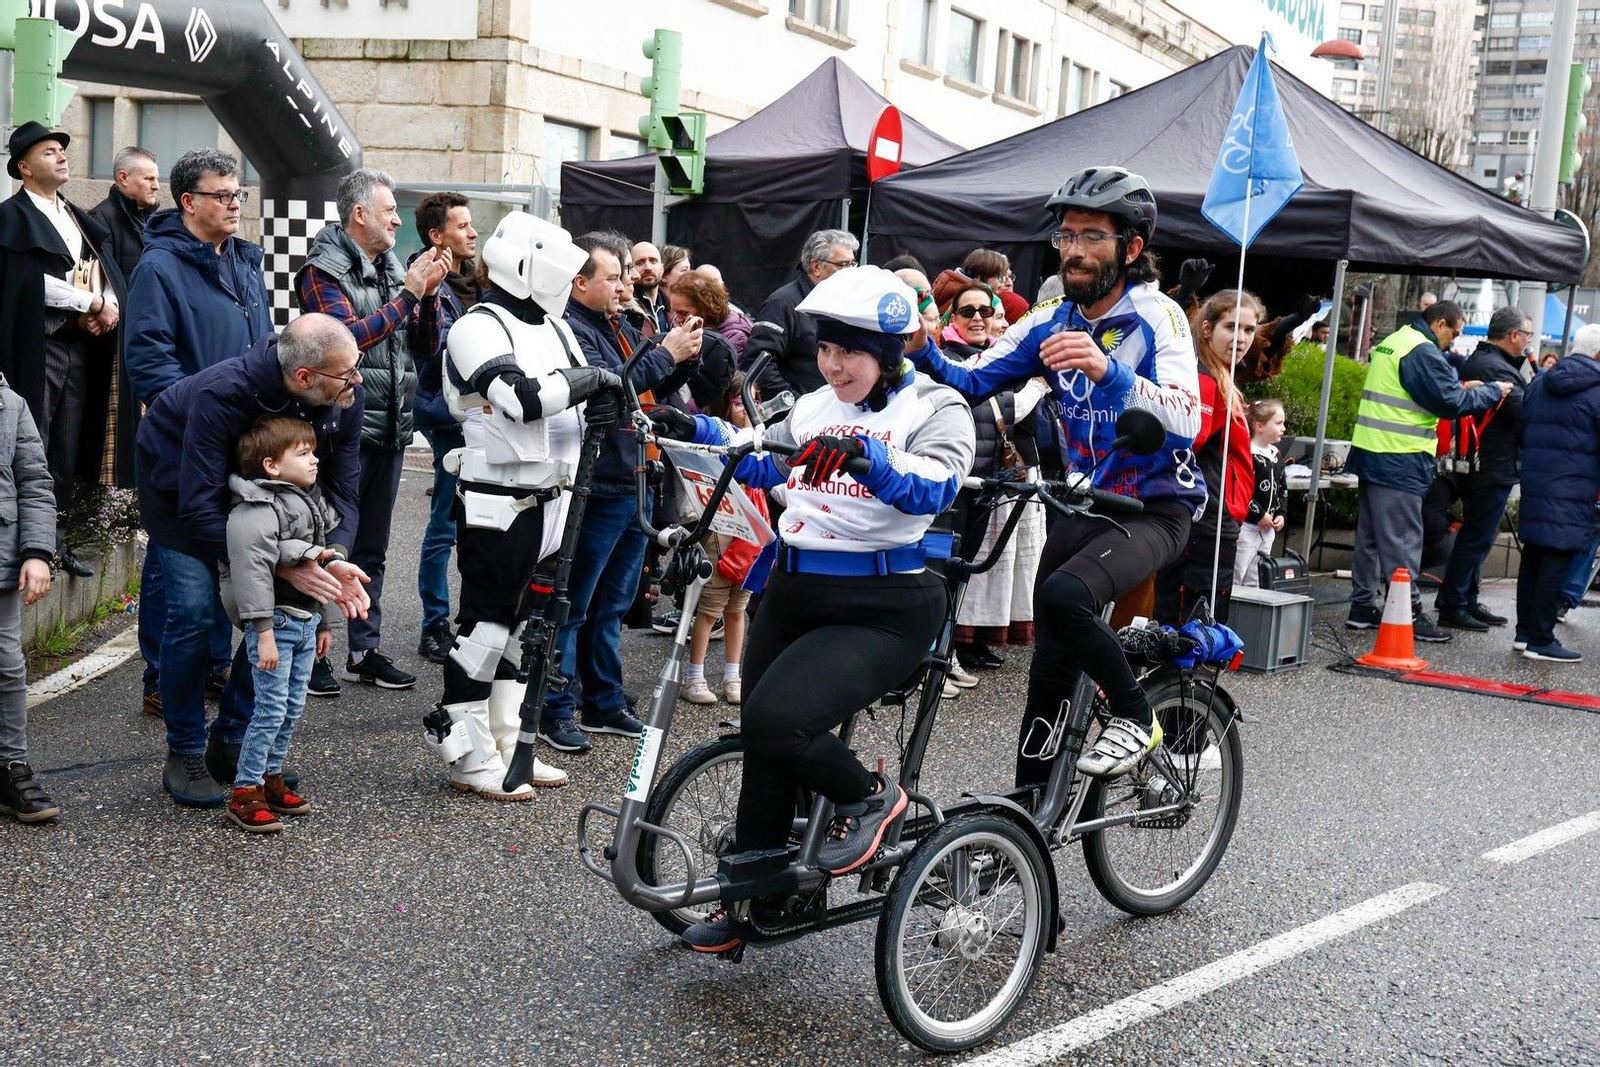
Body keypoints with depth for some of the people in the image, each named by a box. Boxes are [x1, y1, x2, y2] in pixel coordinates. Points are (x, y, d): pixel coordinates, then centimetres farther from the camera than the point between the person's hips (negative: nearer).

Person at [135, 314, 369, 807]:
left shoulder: (346, 396, -24)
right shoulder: (222, 395, -40)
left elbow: (341, 487, -17)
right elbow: (199, 510, -40)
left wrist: (335, 556, -36)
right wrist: (284, 565, -45)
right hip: (180, 481, -5)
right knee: (194, 609, -15)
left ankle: (232, 743, 9)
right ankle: (184, 757, 1)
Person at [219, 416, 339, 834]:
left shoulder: (311, 503, 14)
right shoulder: (256, 512, -15)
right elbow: (254, 572, -20)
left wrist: (326, 622, 21)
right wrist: (264, 633, -23)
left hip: (306, 621, 9)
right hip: (276, 622, -9)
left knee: (293, 707, 12)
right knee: (271, 708, -8)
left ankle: (271, 777, 25)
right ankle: (245, 792, 0)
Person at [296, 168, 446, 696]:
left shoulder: (391, 269, 14)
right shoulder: (323, 270, -7)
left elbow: (427, 345, 12)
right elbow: (348, 337, -20)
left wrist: (429, 293, -4)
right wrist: (408, 294, -18)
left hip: (389, 429, 7)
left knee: (372, 549, 13)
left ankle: (364, 650, 22)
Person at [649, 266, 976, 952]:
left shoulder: (935, 407, -6)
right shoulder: (814, 407, 14)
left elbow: (935, 484, -24)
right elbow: (764, 462, 20)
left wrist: (871, 461, -43)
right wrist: (698, 430, 6)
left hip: (882, 610, -7)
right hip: (793, 593, 7)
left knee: (777, 723, -24)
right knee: (761, 747, 13)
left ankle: (867, 798, 6)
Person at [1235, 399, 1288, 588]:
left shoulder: (1276, 455, 12)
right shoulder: (1247, 455, -15)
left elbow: (1283, 488, 21)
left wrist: (1281, 514, 7)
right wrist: (1259, 515, -17)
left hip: (1268, 529, 8)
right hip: (1246, 527, -8)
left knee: (1255, 581, 14)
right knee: (1234, 578, -4)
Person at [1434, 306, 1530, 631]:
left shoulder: (1476, 361, 13)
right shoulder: (1497, 369, -20)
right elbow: (1524, 417, -21)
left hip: (1475, 466, 10)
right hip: (1494, 468, -10)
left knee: (1475, 537, 17)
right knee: (1476, 539, -4)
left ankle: (1466, 601, 25)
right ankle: (1453, 607, 1)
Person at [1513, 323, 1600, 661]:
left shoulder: (1539, 383, 11)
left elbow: (1522, 431, 18)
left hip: (1534, 484, 7)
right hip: (1573, 490, -7)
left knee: (1533, 557, 14)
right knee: (1556, 563, -4)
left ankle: (1524, 632, 20)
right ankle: (1540, 640, -2)